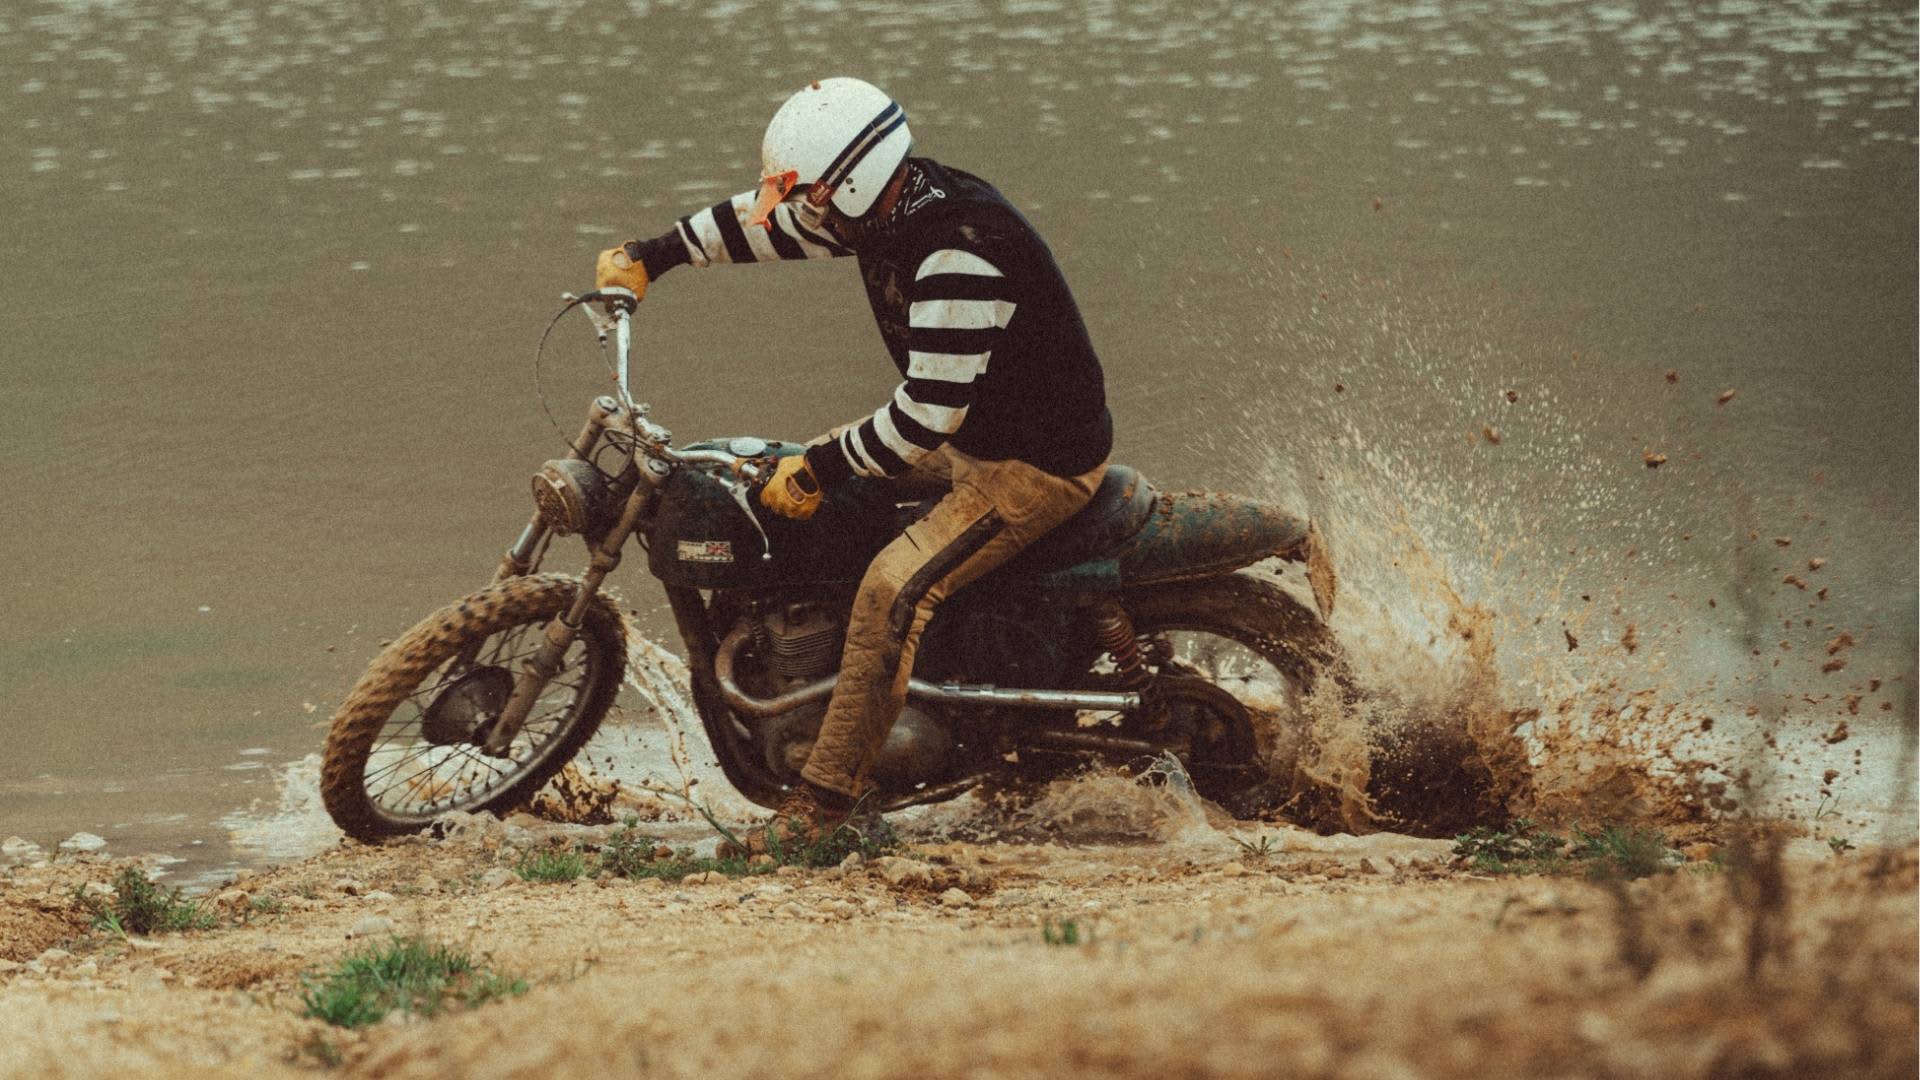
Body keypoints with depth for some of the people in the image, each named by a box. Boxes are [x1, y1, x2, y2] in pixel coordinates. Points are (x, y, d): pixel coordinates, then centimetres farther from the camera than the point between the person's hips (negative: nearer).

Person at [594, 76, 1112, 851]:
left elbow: (927, 414, -30)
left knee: (893, 590, -23)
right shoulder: (885, 203, -1)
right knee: (830, 466, 20)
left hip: (1038, 463, -11)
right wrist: (654, 255, 22)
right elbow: (774, 222, 17)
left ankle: (825, 796, -20)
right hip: (975, 432, 11)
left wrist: (823, 468, -22)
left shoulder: (958, 257, -31)